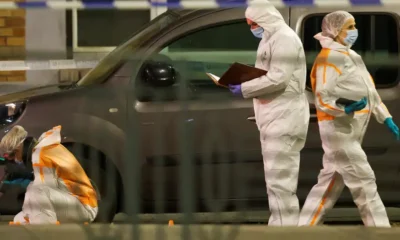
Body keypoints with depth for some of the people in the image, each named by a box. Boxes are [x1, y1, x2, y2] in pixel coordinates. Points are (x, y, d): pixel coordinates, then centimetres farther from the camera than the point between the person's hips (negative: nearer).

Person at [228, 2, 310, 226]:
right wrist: (245, 84, 7)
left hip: (284, 119, -11)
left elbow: (278, 79, -21)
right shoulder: (272, 40, 21)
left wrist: (245, 89, -13)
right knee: (277, 179, 12)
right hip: (275, 119, 11)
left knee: (280, 180, -12)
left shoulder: (285, 39, -12)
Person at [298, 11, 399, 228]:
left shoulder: (351, 56, 18)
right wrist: (346, 109, -35)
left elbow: (369, 90, 23)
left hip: (352, 129, 10)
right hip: (338, 128, -10)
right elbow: (323, 99, -17)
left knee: (331, 182, 10)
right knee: (363, 181, -10)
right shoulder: (329, 58, -12)